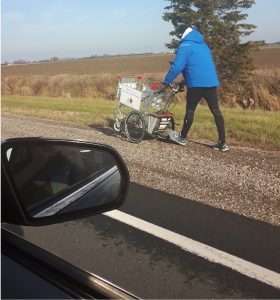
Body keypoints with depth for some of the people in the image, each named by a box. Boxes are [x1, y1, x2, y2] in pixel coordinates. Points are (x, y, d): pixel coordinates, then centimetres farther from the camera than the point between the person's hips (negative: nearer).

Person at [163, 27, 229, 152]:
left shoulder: (185, 45, 0)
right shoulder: (203, 45, 23)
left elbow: (177, 66, -11)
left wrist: (166, 82, -1)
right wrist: (186, 81, 37)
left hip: (196, 84, -6)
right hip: (211, 82, 6)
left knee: (190, 110, 8)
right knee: (216, 111, 5)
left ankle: (182, 137, 24)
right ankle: (222, 143, 7)